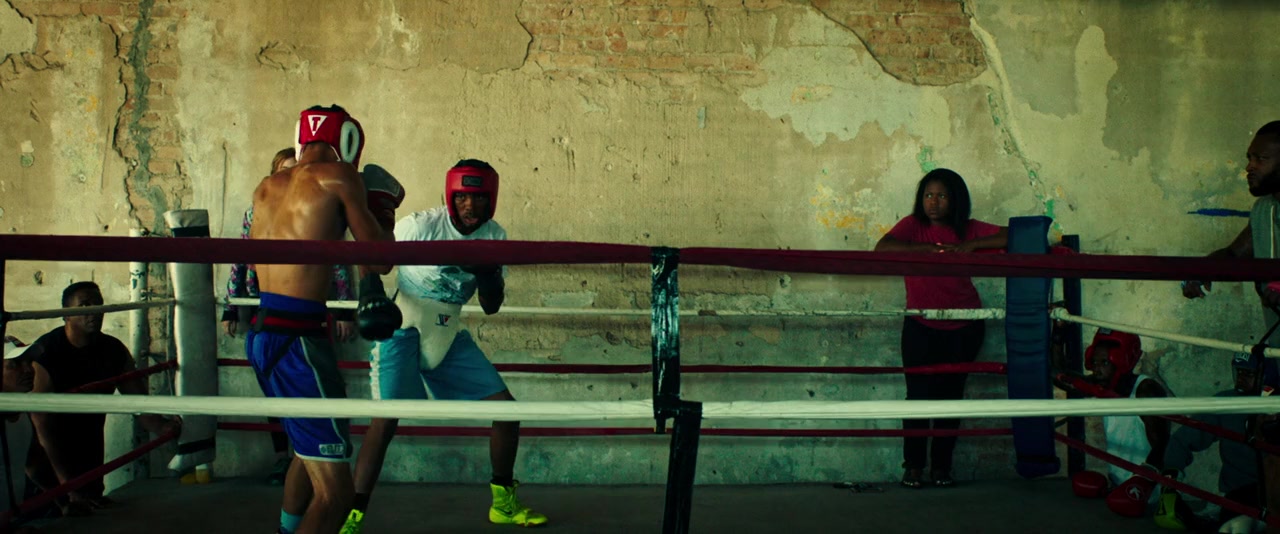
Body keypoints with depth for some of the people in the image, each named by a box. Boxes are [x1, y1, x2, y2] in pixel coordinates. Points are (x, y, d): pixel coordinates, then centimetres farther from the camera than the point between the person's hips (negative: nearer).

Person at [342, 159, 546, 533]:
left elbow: (491, 307, 3)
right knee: (387, 416, -20)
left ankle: (504, 502, 18)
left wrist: (488, 271, -16)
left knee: (505, 406, 1)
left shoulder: (494, 236, -1)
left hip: (449, 334, 5)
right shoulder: (420, 226, -15)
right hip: (405, 330, -5)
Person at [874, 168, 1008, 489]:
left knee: (951, 395, 7)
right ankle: (913, 465, 8)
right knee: (918, 395, -5)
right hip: (921, 327, -1)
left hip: (963, 329, 2)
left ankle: (941, 465, 18)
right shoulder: (913, 225, -4)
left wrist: (972, 245, -18)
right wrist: (929, 248, -24)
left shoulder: (969, 230, 0)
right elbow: (882, 248, -21)